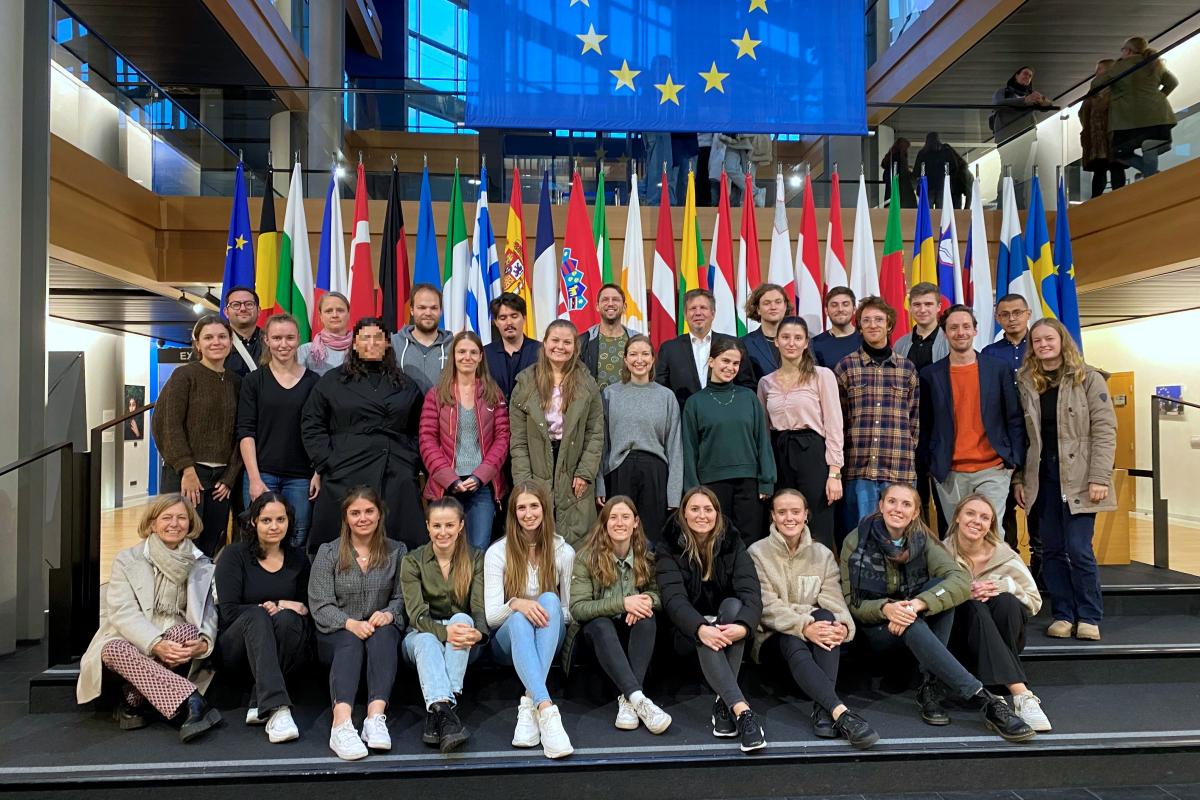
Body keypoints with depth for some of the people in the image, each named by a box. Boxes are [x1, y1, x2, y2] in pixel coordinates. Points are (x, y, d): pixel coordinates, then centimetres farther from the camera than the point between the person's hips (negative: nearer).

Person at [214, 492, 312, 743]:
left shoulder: (298, 560, 10)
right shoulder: (234, 555, 0)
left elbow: (308, 608, 12)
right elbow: (228, 612, -9)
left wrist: (284, 608, -8)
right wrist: (264, 609, -15)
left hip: (285, 654, 2)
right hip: (236, 648, -2)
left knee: (287, 619, -31)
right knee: (256, 615, -34)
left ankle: (259, 706, -27)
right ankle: (276, 708, -47)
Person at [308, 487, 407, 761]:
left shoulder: (397, 551, 9)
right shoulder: (328, 552, 4)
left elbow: (402, 597, 6)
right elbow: (320, 605, -4)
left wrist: (389, 614, -18)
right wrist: (351, 623, -22)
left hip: (382, 630, 1)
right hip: (336, 635, -1)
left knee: (384, 633, -33)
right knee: (350, 641, -34)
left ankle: (376, 716, -48)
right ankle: (341, 724, -53)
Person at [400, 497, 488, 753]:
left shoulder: (475, 559, -2)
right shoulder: (412, 561, -3)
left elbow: (480, 609, -12)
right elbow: (417, 615, -14)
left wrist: (478, 633, -37)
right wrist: (444, 631, -36)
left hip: (462, 644, 0)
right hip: (422, 637, 0)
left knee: (462, 618, -33)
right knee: (426, 640, -35)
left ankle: (436, 713, -41)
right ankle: (443, 708, -56)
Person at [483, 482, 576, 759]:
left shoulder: (563, 552, 2)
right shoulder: (497, 552, -2)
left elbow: (569, 612, 7)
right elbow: (491, 616, -8)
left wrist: (548, 612, -14)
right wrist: (515, 604, -29)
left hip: (549, 640, 1)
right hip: (509, 640, -1)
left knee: (550, 599, -32)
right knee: (519, 618, -36)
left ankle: (530, 704, -40)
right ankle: (546, 710, -53)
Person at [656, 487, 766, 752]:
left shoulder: (732, 544, -2)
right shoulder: (670, 549, -6)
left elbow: (751, 593, -16)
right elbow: (674, 598, -21)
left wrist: (743, 626, -38)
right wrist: (701, 629, -40)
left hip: (729, 627, 1)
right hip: (689, 633, -1)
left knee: (733, 604, -30)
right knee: (705, 637, -34)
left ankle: (724, 703, -32)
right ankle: (741, 710, -45)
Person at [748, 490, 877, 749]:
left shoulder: (822, 554, 9)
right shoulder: (758, 552, -2)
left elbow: (833, 600, -5)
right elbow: (767, 606, -13)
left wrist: (842, 625, -28)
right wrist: (804, 627, -31)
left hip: (815, 633, 3)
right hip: (772, 639, -2)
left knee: (826, 617, -31)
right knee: (793, 642, -36)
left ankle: (823, 708, -38)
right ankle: (841, 713, -52)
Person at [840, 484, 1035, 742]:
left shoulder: (923, 540, -5)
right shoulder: (855, 542, -8)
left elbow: (961, 580, -22)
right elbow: (851, 602, -9)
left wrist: (916, 605, -38)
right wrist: (886, 608, -31)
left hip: (916, 622, 2)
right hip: (876, 631, -2)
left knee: (940, 585, -27)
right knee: (912, 626, -36)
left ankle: (932, 688, -27)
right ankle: (985, 701, -39)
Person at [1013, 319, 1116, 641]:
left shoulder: (1088, 379, 0)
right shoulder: (1025, 383, 9)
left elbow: (1104, 430, -5)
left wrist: (1099, 478, -13)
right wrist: (1018, 478, 4)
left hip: (1077, 478, -3)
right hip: (1041, 478, 3)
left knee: (1079, 549, -6)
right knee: (1052, 550, 6)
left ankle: (1088, 617, 10)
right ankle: (1063, 615, 17)